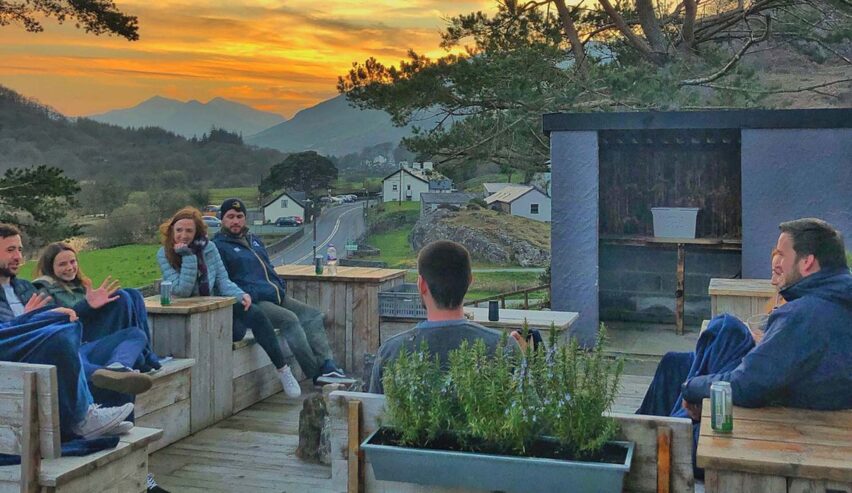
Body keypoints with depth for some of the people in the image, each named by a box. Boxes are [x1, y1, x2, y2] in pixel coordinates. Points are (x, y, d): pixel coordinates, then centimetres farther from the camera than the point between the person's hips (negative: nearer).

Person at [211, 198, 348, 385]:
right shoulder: (219, 246, -1)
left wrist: (281, 286, 15)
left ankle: (327, 365, -17)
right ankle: (316, 373, -23)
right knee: (290, 319, -28)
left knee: (314, 315, -7)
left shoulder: (254, 240, 24)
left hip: (277, 296, 9)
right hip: (254, 302, -9)